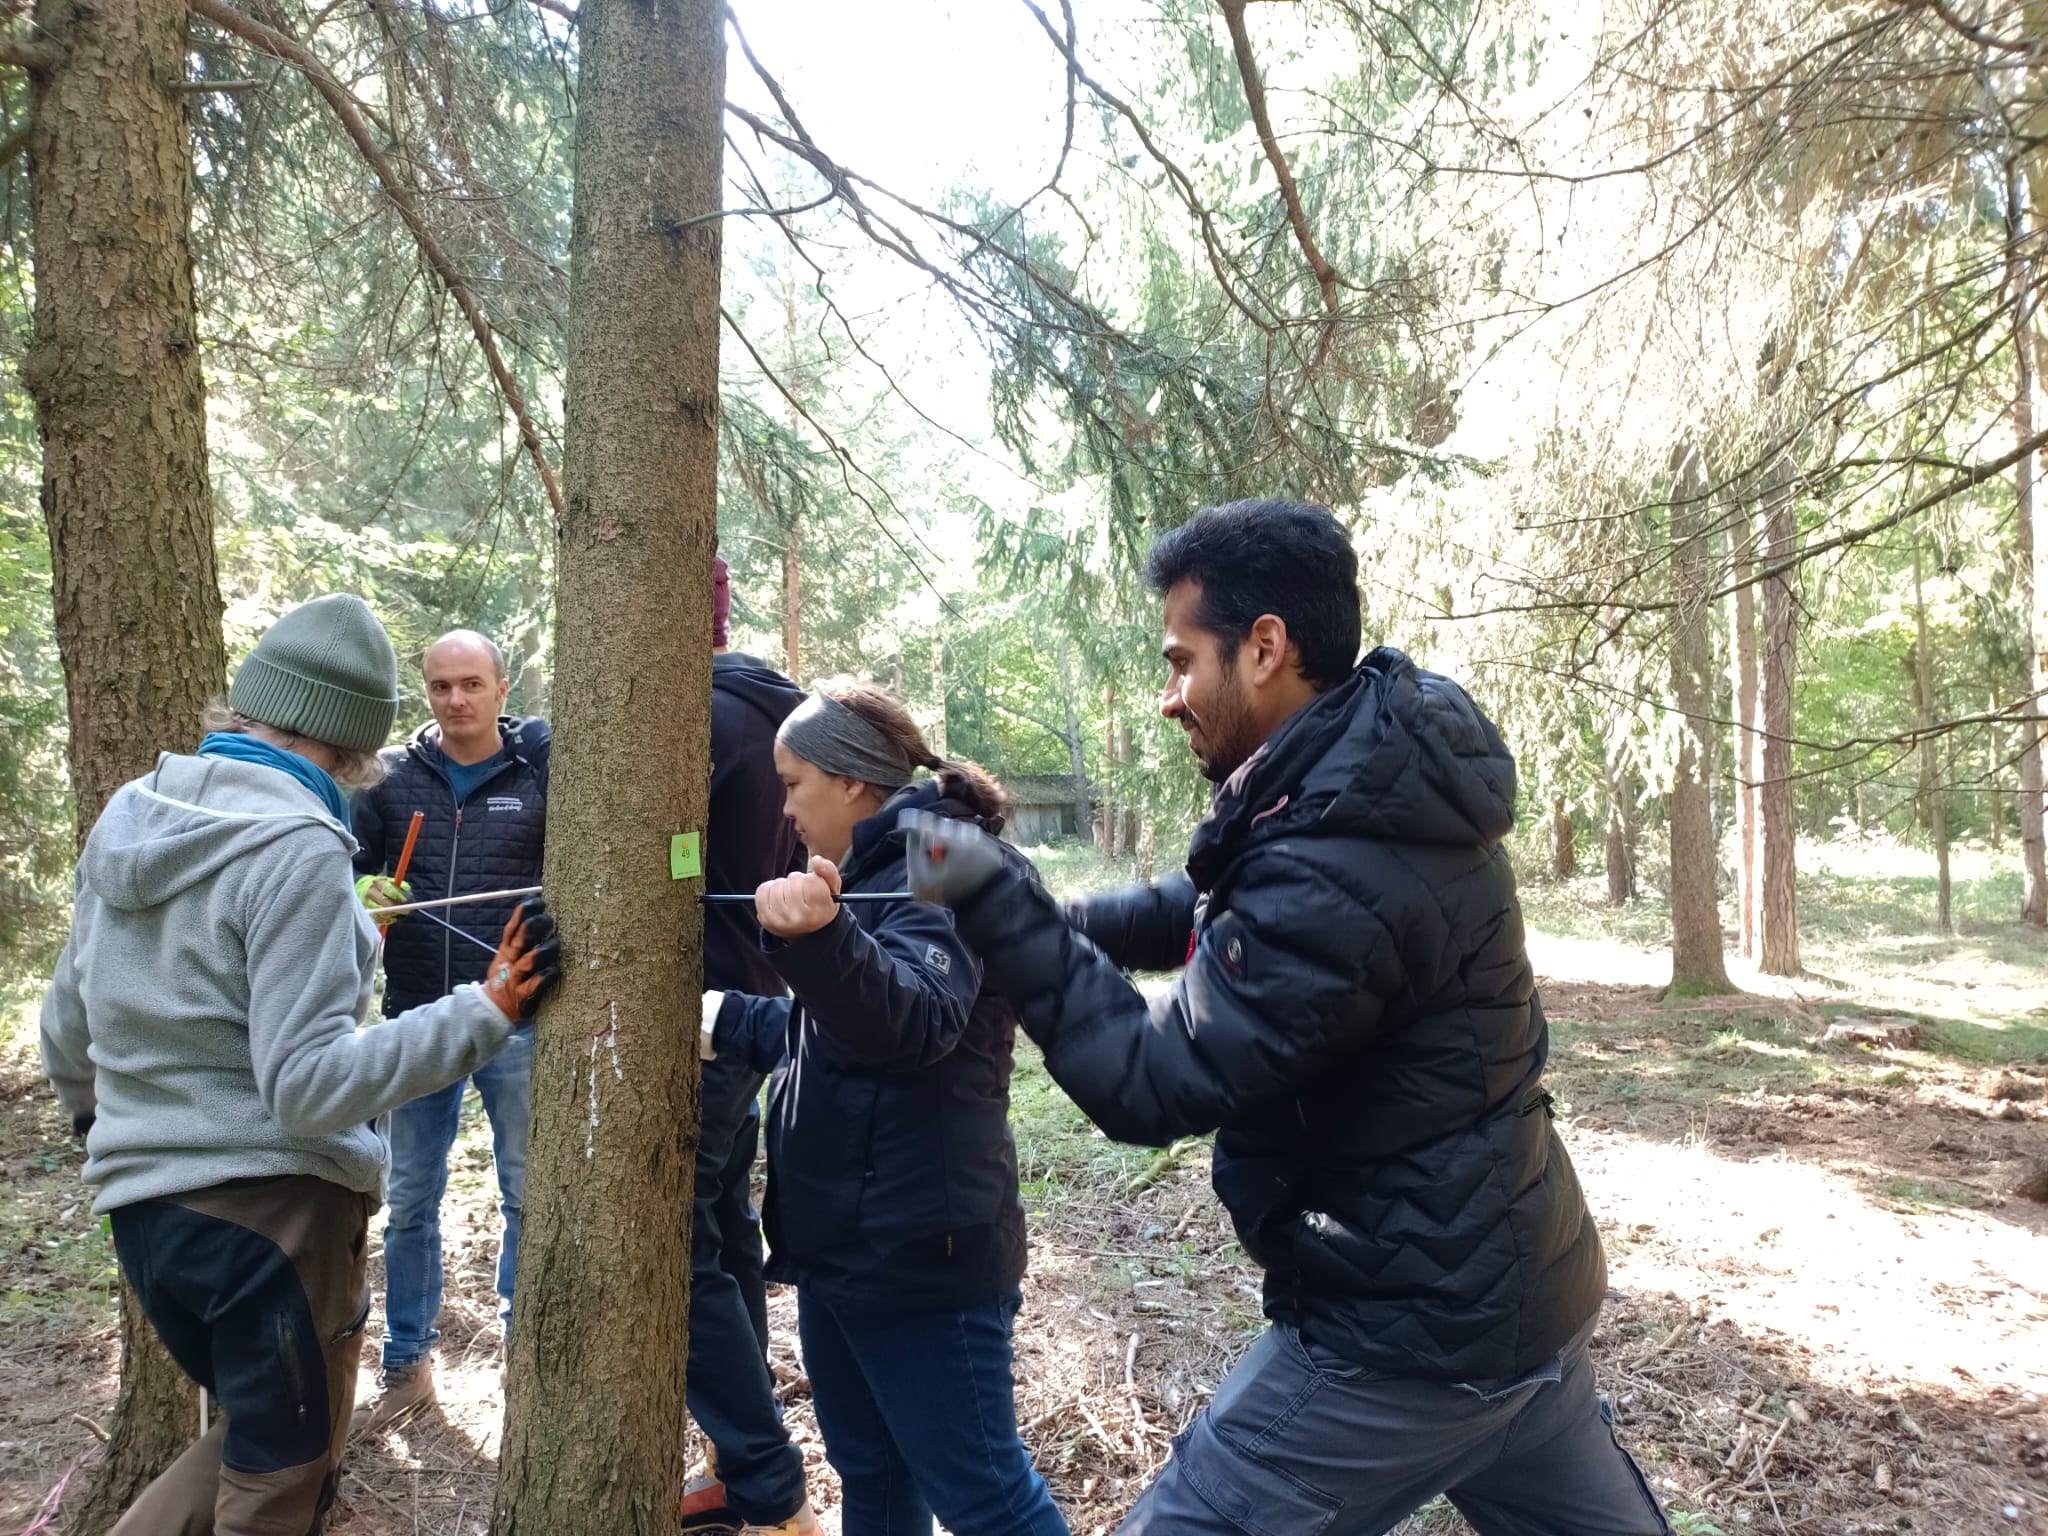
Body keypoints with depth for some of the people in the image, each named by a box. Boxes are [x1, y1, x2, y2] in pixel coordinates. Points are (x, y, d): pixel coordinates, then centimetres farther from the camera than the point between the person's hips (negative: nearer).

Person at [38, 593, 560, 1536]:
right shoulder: (295, 846, -19)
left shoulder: (130, 815, 5)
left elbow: (67, 1031, 16)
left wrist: (98, 1115, 36)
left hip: (142, 1201, 8)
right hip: (273, 1208, -8)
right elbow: (311, 1086, -23)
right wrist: (486, 1012, -22)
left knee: (258, 1437, 27)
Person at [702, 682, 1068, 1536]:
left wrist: (818, 939, -53)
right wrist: (720, 1019, 23)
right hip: (844, 1241, 10)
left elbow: (913, 1019, -36)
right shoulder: (873, 869, 14)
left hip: (920, 1250, -10)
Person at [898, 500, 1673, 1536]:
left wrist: (995, 909, -21)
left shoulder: (1336, 871, -31)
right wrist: (1053, 923, 1)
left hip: (1415, 1331, -9)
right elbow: (1219, 908, 13)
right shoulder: (1377, 774, 0)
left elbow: (1151, 1087, -24)